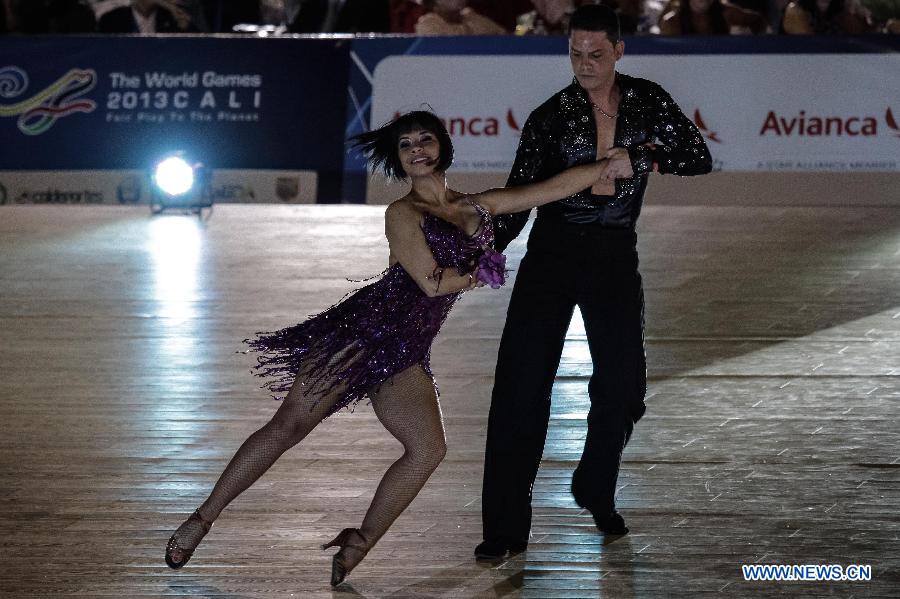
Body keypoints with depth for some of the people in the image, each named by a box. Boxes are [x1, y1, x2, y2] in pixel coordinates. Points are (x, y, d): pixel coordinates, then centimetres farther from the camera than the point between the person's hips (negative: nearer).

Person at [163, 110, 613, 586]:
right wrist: (482, 272, 6)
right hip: (365, 327, -5)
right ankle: (202, 519, -5)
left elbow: (553, 188, 14)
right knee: (289, 426, -10)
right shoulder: (403, 214, 0)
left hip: (404, 351, 5)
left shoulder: (476, 207, 16)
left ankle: (358, 546, -4)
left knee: (427, 449, -15)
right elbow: (432, 281, -10)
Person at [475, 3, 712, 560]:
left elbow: (699, 158, -3)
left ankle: (596, 492, 33)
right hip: (554, 253, -2)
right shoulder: (552, 115, -5)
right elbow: (518, 196, -7)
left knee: (622, 387, 5)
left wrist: (639, 157, -18)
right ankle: (506, 526, -6)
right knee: (522, 384, -9)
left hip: (615, 257, 2)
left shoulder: (647, 100, 0)